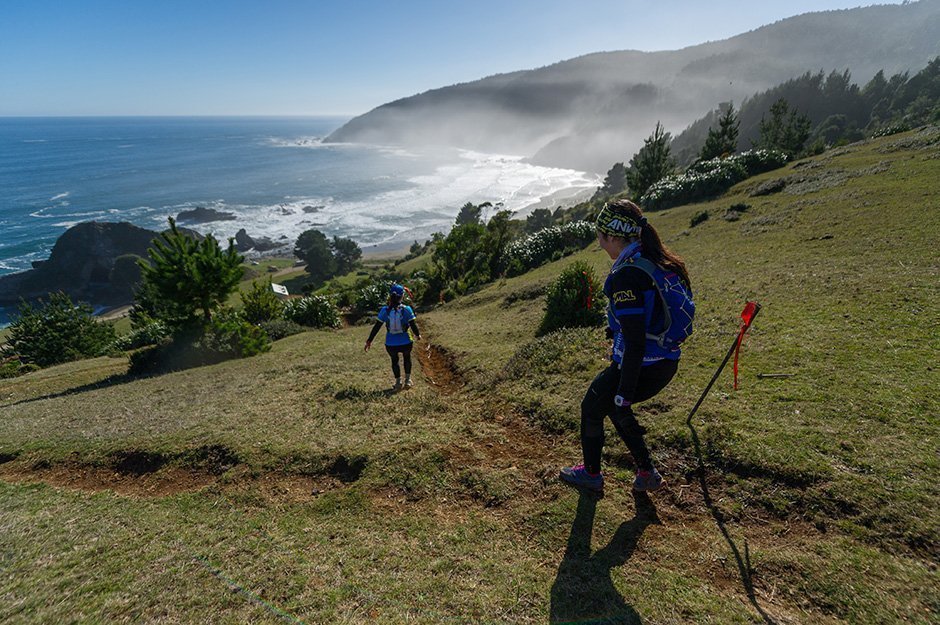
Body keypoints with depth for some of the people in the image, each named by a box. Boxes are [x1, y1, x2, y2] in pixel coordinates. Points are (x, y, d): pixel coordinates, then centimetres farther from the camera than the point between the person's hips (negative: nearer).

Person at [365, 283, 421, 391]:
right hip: (405, 342, 0)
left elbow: (377, 327, -4)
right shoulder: (407, 309, -12)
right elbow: (413, 325, -6)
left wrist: (369, 340, 6)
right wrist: (417, 334, 14)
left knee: (394, 360, 27)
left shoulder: (385, 310, -8)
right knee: (407, 358, 30)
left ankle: (398, 382, 31)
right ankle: (408, 380, 36)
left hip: (391, 344, 0)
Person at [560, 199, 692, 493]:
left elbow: (635, 343, -26)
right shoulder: (663, 261, 4)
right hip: (667, 364, 8)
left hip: (640, 366, -8)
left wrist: (624, 393, -19)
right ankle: (647, 473, 33)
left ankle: (591, 474, 37)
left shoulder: (625, 276, -25)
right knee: (614, 405, 29)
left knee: (592, 407, 17)